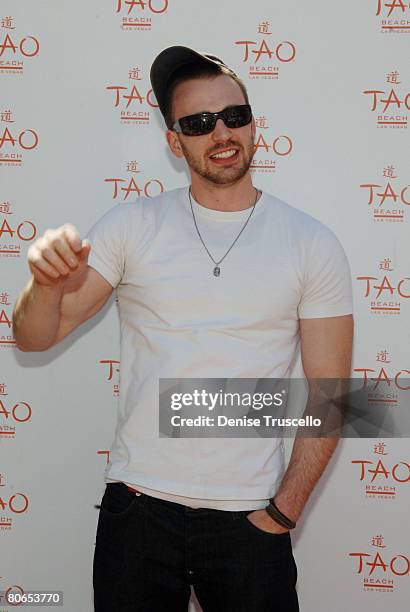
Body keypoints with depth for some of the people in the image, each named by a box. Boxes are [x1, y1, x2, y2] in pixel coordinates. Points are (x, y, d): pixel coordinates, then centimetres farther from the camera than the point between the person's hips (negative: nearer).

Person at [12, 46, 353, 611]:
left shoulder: (313, 244, -1)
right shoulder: (132, 226, 0)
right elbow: (35, 338, -2)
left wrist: (282, 512, -4)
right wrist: (49, 286, -23)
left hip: (250, 521, 0)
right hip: (138, 507, 1)